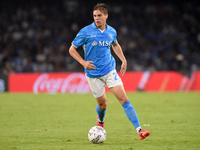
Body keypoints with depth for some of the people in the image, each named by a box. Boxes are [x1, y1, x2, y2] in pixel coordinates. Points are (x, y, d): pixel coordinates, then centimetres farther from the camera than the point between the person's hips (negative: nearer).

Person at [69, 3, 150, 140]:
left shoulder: (111, 32, 1)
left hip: (109, 71, 2)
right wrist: (83, 62, -17)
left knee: (124, 98, -11)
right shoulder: (86, 32, -10)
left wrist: (123, 60, 14)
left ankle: (139, 130, -16)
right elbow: (72, 49, -3)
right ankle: (100, 121, 44)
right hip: (93, 74, -2)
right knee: (102, 103, 6)